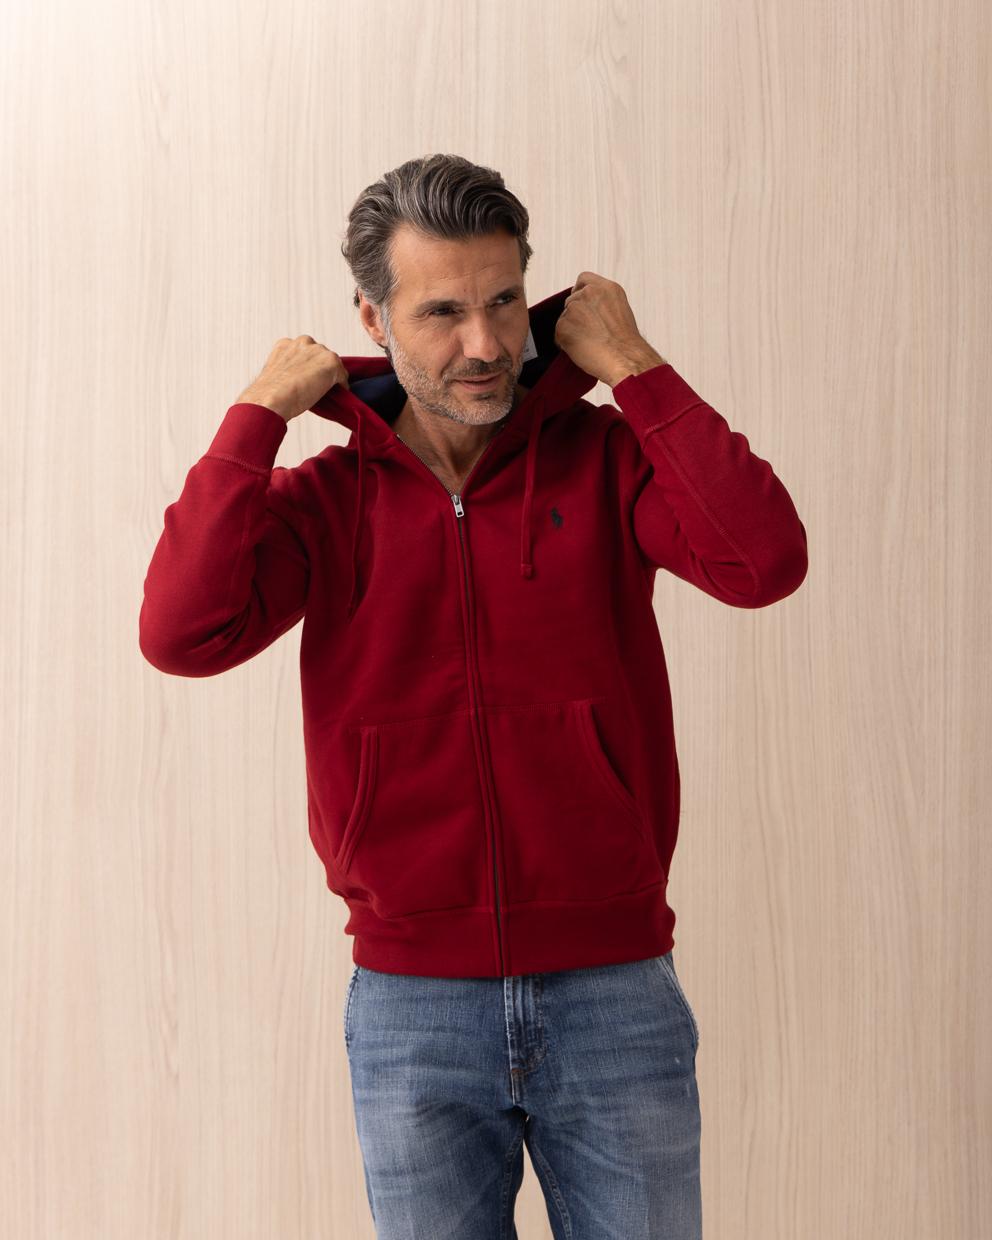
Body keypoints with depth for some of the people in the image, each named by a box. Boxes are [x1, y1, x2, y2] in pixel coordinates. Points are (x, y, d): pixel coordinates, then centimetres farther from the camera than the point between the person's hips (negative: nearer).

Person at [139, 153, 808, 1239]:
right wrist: (258, 412, -8)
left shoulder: (603, 457, 0)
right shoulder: (327, 498, 3)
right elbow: (183, 632, -15)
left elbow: (765, 561, -18)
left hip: (614, 994, 0)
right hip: (411, 1005, 1)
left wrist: (634, 366, -12)